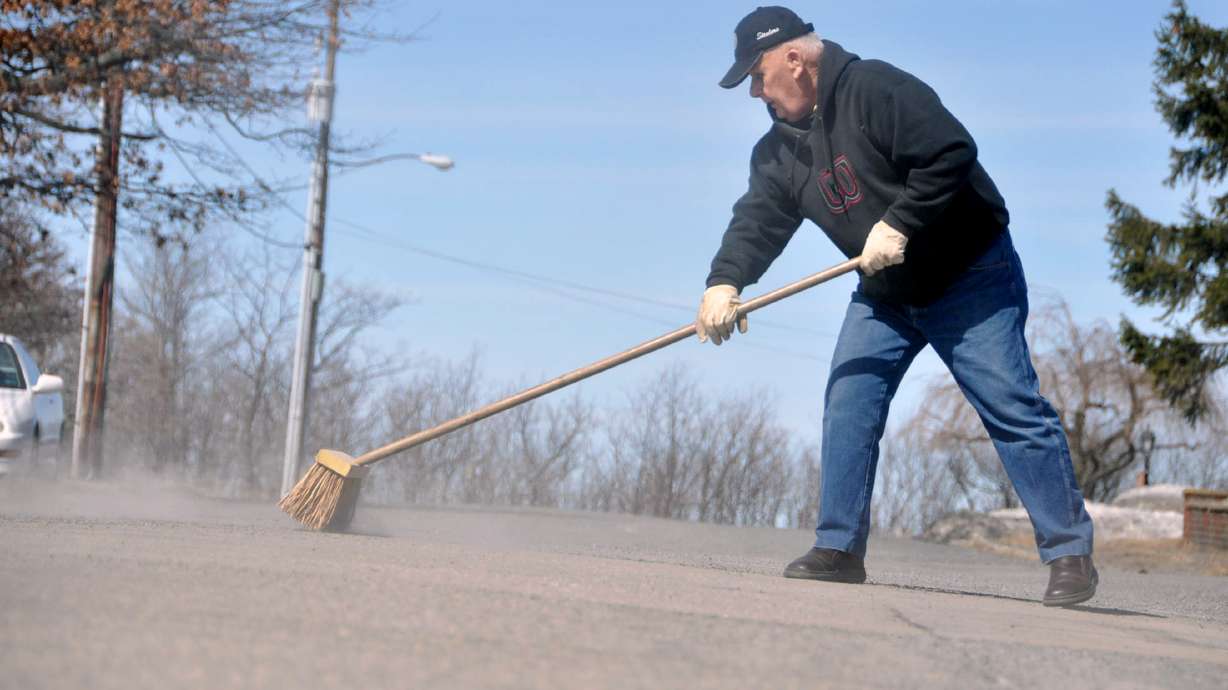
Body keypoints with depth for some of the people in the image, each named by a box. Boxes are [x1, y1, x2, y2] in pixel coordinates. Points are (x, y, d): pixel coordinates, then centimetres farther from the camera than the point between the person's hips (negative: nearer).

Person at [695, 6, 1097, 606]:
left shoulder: (877, 90, -20)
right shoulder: (779, 149, 3)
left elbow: (951, 152, -29)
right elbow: (758, 220, -6)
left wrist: (899, 225, -30)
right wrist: (725, 283, -23)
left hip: (970, 277, -7)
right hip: (883, 295, 8)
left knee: (1013, 410, -10)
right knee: (848, 407, -1)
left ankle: (1070, 554, -6)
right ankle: (839, 549, 6)